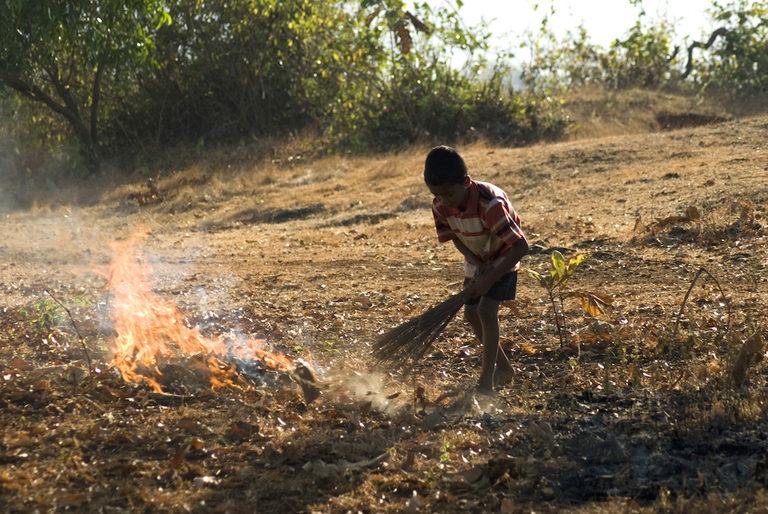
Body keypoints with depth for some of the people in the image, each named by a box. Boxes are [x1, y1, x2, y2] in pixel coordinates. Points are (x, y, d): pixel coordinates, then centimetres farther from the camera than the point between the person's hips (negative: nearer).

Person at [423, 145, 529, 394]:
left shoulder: (489, 204, -39)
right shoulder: (441, 206, -21)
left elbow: (521, 246, -36)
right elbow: (455, 237, -2)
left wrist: (490, 278, -36)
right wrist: (476, 264, -19)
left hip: (503, 259, -7)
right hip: (477, 261, 7)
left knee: (487, 311, -18)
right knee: (471, 313, 9)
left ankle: (486, 381, -12)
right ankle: (504, 368, 27)